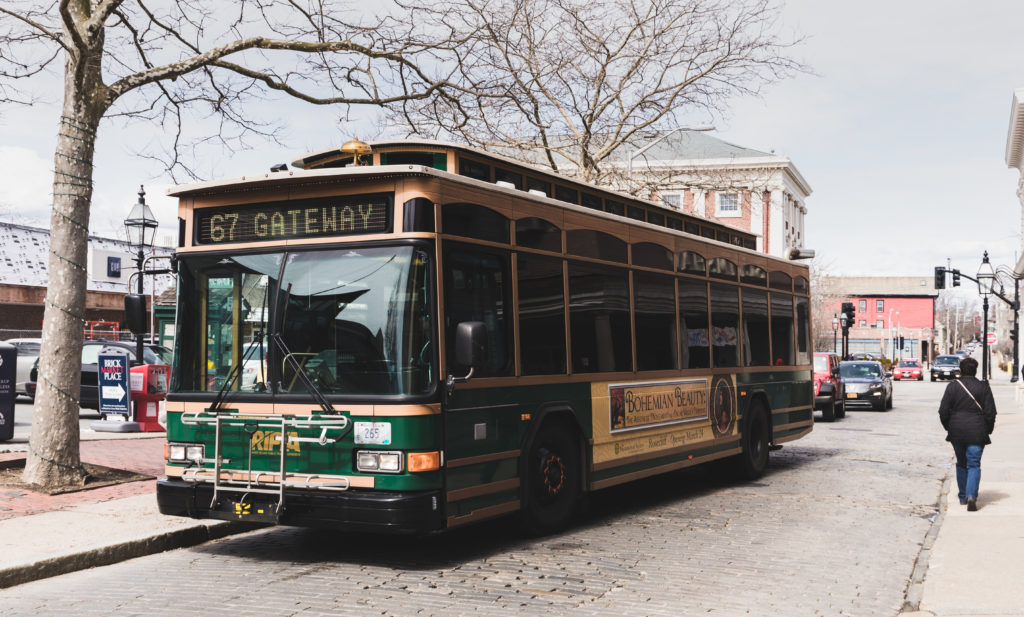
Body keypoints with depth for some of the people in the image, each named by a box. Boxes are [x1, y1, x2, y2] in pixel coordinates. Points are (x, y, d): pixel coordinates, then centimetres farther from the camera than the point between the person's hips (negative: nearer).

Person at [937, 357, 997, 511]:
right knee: (974, 465, 0)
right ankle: (971, 495, -19)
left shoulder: (952, 386, -1)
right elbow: (990, 412, -3)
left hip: (957, 432, 2)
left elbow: (943, 411, -1)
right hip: (977, 433, -2)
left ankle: (963, 497, 21)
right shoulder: (984, 387, -2)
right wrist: (988, 430, 10)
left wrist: (948, 427, 13)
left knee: (961, 464, 16)